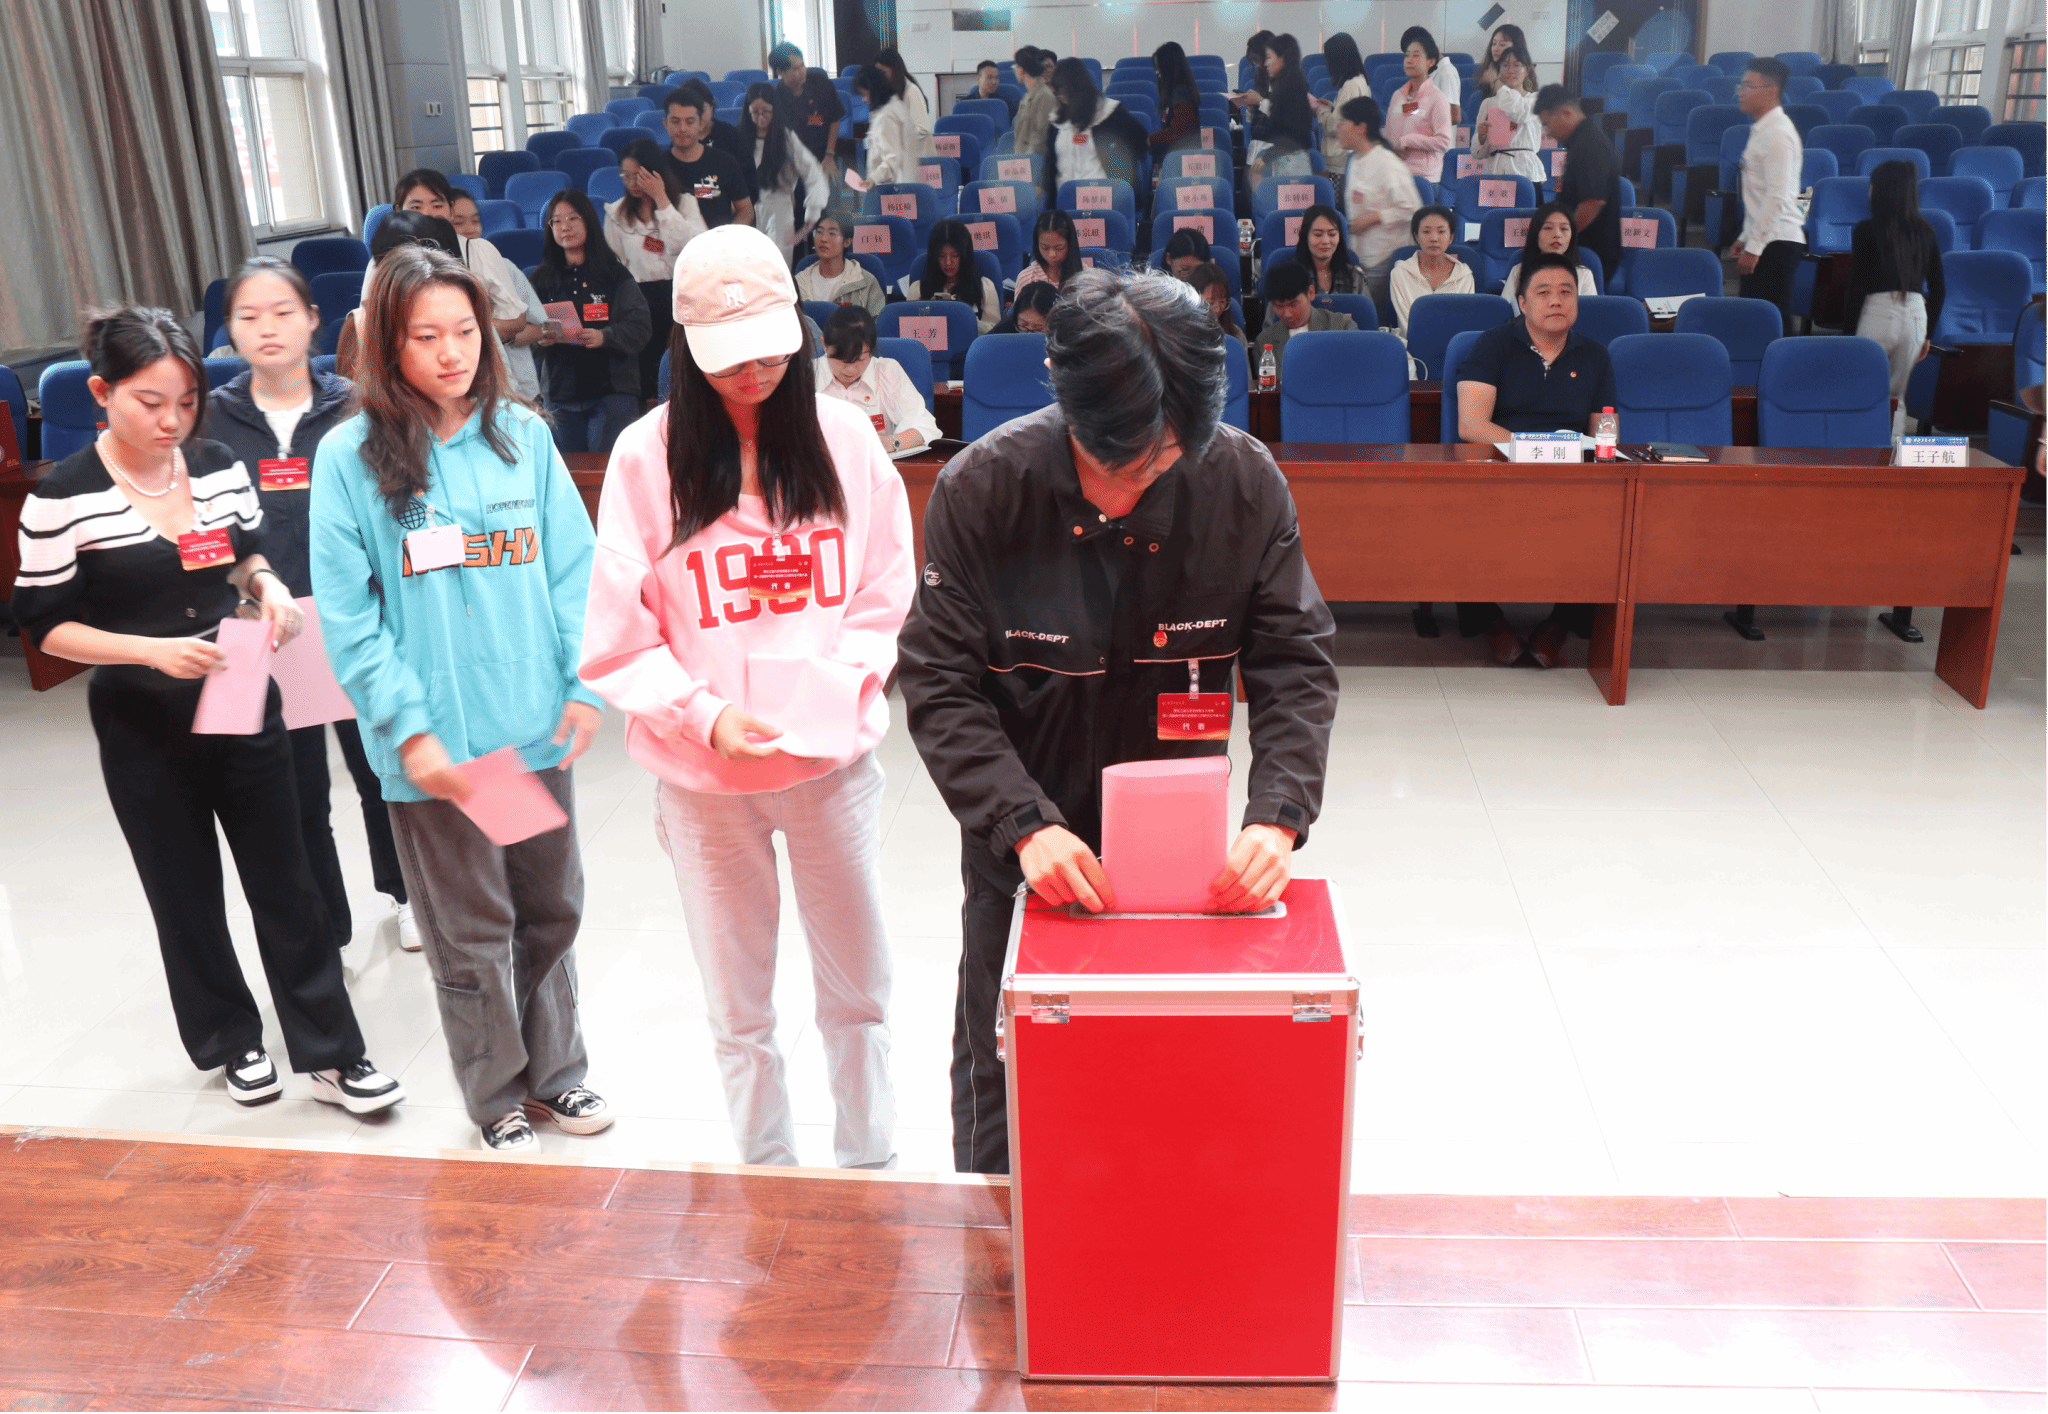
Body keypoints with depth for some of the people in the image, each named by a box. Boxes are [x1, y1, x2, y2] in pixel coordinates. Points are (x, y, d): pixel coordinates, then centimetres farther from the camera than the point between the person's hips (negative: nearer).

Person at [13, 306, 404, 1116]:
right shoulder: (63, 497, -11)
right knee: (185, 894, 12)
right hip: (142, 725, -2)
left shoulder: (220, 466, 0)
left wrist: (267, 587, -6)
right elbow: (44, 625, -8)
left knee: (284, 883, 5)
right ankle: (231, 1042, 32)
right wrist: (153, 651, -21)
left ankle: (329, 1055, 14)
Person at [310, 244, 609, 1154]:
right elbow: (348, 617, -9)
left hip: (537, 732, 3)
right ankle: (496, 1100, 30)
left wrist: (583, 687, -6)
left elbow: (574, 568, 2)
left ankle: (555, 1070, 38)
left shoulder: (522, 435, 3)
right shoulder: (350, 456, -7)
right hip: (434, 747, -3)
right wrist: (412, 732, -14)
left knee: (551, 909, 17)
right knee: (472, 934, 10)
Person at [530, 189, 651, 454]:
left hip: (612, 391, -3)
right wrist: (540, 338, -12)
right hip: (560, 394, 3)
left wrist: (604, 336, -22)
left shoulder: (614, 274, 2)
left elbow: (640, 327, -5)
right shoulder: (542, 278, 11)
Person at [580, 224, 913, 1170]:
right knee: (739, 1010, 15)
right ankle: (769, 1180, 35)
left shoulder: (842, 435, -4)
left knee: (857, 991, 14)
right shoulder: (647, 455, -7)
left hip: (833, 759, 1)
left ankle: (870, 1166, 36)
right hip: (705, 775, 0)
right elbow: (620, 638, -6)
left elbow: (886, 596, 2)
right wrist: (706, 715, -18)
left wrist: (835, 684, -14)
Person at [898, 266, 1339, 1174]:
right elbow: (938, 686, -15)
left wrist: (1277, 817, -24)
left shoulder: (1246, 483, -13)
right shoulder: (980, 489, -17)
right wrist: (1023, 825, -29)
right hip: (1025, 856, -1)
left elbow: (1295, 665, -8)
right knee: (1002, 1097, 15)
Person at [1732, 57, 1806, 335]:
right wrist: (1745, 238, 22)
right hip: (1763, 242, 10)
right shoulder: (1761, 129, 17)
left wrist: (1753, 247, -21)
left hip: (1776, 243, -10)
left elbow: (1777, 197, -20)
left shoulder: (1778, 134, -14)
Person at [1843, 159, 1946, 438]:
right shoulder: (1924, 232, 9)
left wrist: (1849, 331, 0)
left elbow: (1857, 286, -6)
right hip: (1916, 315, 4)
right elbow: (1938, 288, 12)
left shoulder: (1866, 230, -3)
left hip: (1876, 314, -4)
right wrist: (1927, 332, 20)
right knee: (1896, 397, 13)